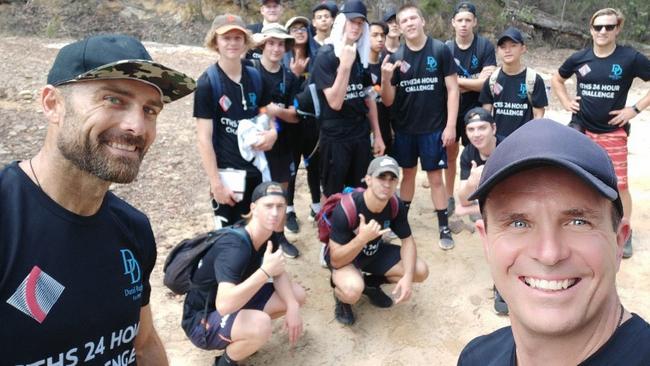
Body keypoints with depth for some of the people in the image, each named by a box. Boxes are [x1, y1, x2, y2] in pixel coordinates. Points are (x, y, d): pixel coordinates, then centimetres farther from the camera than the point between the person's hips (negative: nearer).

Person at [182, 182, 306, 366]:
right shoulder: (234, 248, -33)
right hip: (202, 320, -8)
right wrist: (265, 271, -43)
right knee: (260, 325, -36)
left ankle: (242, 333, 14)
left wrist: (292, 307, -11)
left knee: (297, 295, 3)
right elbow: (224, 305, -45)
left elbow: (279, 273, 5)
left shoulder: (266, 236, -7)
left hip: (235, 304, 8)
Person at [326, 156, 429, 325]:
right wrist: (363, 238, -46)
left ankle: (370, 283, 14)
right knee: (353, 290, -37)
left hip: (375, 251, 6)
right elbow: (335, 260, -30)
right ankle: (341, 296, 2)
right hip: (344, 256, -6)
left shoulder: (396, 205, -18)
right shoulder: (346, 209, -34)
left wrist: (407, 276, -24)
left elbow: (407, 240, -7)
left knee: (420, 271, -9)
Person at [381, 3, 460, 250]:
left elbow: (452, 89, -5)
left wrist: (450, 125, -11)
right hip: (404, 128, 3)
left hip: (433, 127, -3)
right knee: (408, 174, 16)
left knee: (435, 177, 4)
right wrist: (386, 78, -20)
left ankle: (444, 227, 15)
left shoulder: (440, 50, -7)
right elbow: (388, 101, 0)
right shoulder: (395, 57, -1)